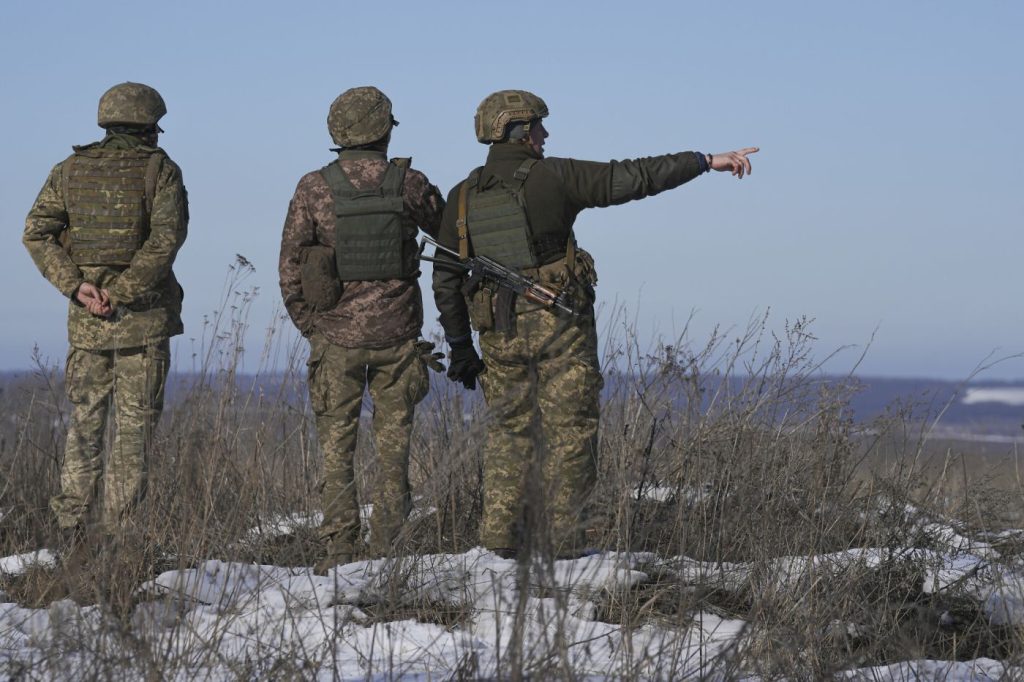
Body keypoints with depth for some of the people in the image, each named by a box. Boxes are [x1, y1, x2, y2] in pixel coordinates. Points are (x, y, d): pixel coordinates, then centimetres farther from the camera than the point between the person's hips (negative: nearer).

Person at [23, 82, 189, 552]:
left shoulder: (70, 170, 9)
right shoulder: (159, 170, -2)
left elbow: (37, 232, -1)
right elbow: (167, 236, -16)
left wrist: (76, 286, -7)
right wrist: (122, 292, -15)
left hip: (85, 319, 3)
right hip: (144, 318, -3)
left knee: (84, 422, 12)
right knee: (134, 425, 2)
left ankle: (71, 530, 9)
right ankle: (118, 532, 0)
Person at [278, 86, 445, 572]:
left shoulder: (314, 189, -4)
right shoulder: (409, 184, -4)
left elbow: (290, 264, -1)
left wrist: (308, 325, 10)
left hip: (337, 336, 0)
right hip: (396, 334, 0)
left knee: (337, 446, 6)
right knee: (392, 446, 7)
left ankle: (337, 552, 2)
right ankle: (389, 552, 6)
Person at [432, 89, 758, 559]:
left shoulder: (462, 198, 6)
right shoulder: (552, 177, -7)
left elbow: (446, 280, 7)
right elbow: (631, 178, -10)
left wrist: (460, 347, 14)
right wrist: (706, 162, -6)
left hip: (500, 333, 4)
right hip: (561, 325, -4)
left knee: (508, 431, 14)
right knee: (569, 431, 3)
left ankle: (499, 539, 8)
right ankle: (564, 542, 1)